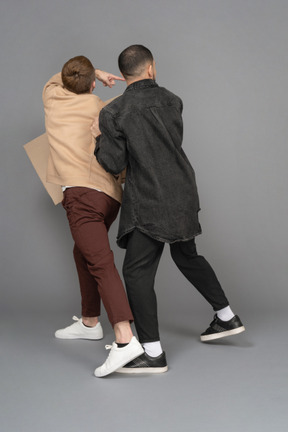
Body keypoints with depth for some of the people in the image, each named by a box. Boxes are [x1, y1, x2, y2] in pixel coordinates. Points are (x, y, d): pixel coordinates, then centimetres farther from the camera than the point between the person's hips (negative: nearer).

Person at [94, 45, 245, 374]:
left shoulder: (113, 113, -10)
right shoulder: (171, 101, 5)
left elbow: (114, 164, -8)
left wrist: (101, 137, 10)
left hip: (151, 202, -6)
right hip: (183, 193, 7)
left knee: (136, 272, -1)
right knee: (187, 256, 25)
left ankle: (153, 353, -1)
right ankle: (226, 318, 35)